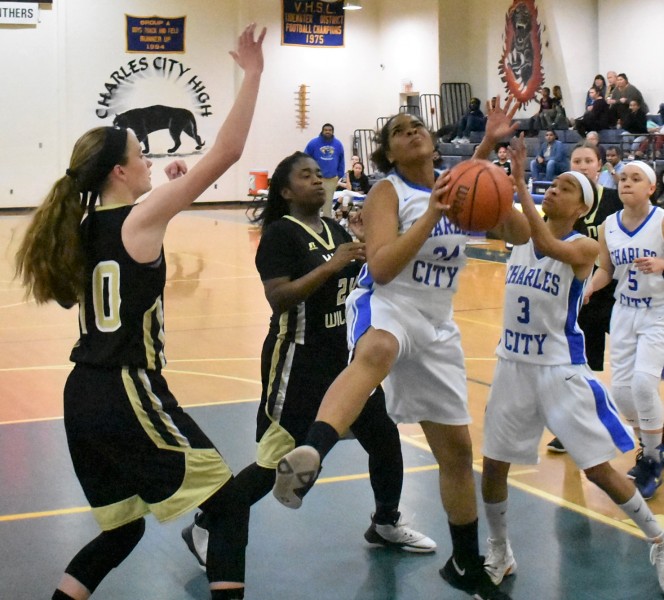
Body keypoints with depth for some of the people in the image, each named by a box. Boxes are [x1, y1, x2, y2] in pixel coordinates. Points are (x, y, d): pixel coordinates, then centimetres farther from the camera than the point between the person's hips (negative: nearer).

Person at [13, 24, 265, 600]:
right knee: (229, 504, 3)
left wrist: (165, 191, 23)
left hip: (84, 398, 8)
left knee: (121, 528, 21)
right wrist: (253, 73, -13)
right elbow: (224, 154, -15)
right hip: (130, 398, -8)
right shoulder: (140, 219, -11)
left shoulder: (82, 226, 10)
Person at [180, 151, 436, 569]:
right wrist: (330, 266, -27)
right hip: (299, 360, -8)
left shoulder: (335, 229, 9)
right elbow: (278, 298, -24)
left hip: (345, 353, 8)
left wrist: (367, 249, 1)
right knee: (275, 461, -4)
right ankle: (205, 528, 11)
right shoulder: (280, 233, -13)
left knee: (385, 438, 14)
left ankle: (386, 524, 35)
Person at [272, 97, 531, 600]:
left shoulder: (459, 186, 10)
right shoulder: (388, 192, -5)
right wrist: (431, 214, -26)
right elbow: (381, 268, -18)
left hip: (437, 325, 6)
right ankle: (309, 457, -69)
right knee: (376, 352, -45)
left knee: (456, 446, 12)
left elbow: (520, 235, 6)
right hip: (386, 306, -6)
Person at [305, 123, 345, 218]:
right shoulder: (313, 143, -6)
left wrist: (339, 175, 8)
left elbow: (341, 161, 12)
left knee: (328, 202, 11)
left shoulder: (338, 144, 4)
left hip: (332, 179, 3)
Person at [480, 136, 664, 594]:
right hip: (513, 364, 5)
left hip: (561, 367, -5)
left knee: (598, 468, -1)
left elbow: (550, 246, -32)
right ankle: (500, 554, 28)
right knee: (493, 465, 7)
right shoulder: (519, 231, 4)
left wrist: (519, 182, -37)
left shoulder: (585, 247, -12)